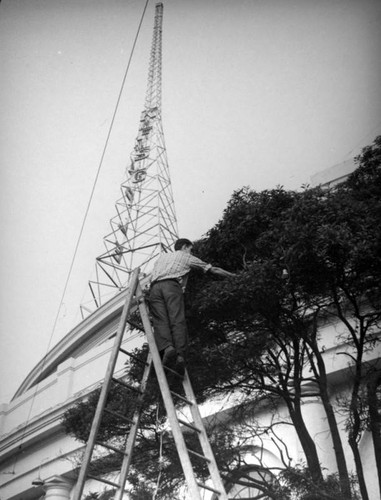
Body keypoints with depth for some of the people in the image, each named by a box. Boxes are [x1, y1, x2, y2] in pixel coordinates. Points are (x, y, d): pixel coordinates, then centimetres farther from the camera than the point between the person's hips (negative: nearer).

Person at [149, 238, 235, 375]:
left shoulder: (162, 256, 39)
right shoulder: (185, 256, 28)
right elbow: (212, 269, 31)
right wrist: (232, 275, 39)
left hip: (154, 287, 3)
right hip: (171, 286, -3)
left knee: (160, 321, -13)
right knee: (177, 321, -14)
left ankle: (167, 347, -41)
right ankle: (180, 356, -34)